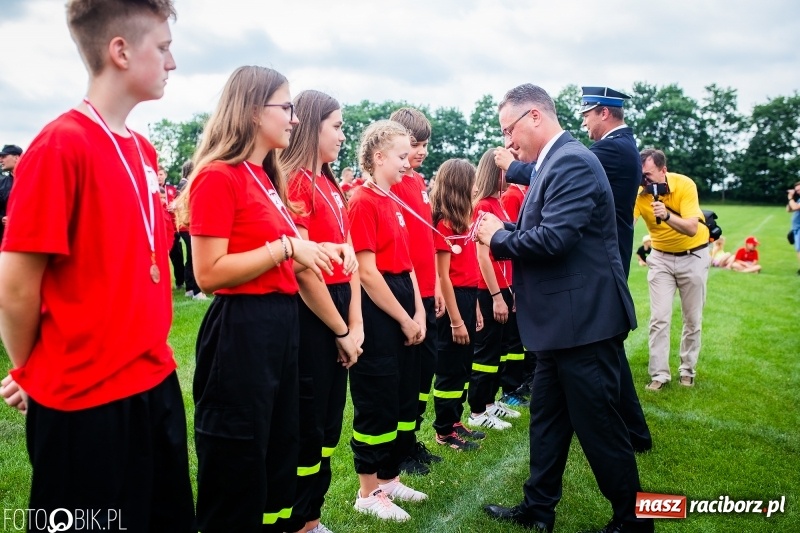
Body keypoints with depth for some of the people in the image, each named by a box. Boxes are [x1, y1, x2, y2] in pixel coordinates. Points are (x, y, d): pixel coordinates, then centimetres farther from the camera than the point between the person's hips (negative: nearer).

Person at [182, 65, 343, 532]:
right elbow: (209, 273, -19)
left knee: (280, 457, 20)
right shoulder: (218, 178, -13)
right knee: (238, 473, 5)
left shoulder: (267, 178, 14)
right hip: (240, 333, -9)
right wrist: (286, 247, -18)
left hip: (281, 325, 9)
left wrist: (314, 253, 4)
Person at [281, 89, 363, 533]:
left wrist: (355, 322, 0)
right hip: (310, 318, -9)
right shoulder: (295, 183, -14)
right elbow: (303, 269, -19)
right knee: (307, 430, 4)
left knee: (328, 427, 17)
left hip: (336, 315, 9)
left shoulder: (331, 185, 14)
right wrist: (341, 332, -11)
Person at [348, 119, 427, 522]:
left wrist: (418, 312, 3)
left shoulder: (393, 201, 14)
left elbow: (406, 262, 13)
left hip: (403, 311, 9)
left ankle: (389, 477, 31)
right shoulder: (364, 202, -14)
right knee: (377, 401, 1)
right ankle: (368, 492, 17)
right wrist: (403, 319, -13)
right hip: (377, 311, -9)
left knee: (405, 398, 15)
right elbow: (366, 271, -18)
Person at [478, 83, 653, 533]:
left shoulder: (572, 161, -18)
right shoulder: (554, 162, 13)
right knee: (547, 418, 18)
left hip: (585, 319, -10)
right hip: (563, 320, 10)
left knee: (598, 424, 4)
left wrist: (498, 236, -13)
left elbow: (554, 238, -27)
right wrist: (503, 231, -1)